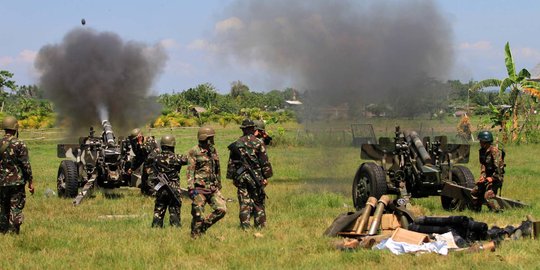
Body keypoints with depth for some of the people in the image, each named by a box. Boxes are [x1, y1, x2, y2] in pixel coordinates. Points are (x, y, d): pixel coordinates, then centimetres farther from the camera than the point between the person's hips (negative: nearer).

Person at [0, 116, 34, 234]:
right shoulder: (19, 144, -11)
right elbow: (26, 164, -11)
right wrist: (30, 181, -3)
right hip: (17, 182, -4)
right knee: (15, 209, 0)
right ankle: (13, 233, -4)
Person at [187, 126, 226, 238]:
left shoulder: (213, 151, 13)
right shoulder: (194, 152, -7)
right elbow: (190, 171, -10)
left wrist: (219, 186, 23)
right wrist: (191, 188, -17)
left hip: (213, 188, 6)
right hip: (199, 189, -6)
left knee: (222, 210, -3)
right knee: (198, 215, -3)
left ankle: (204, 225, 15)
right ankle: (195, 236, 12)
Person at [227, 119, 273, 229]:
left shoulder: (236, 144, 5)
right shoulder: (258, 143, -4)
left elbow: (231, 162, 9)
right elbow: (265, 161, -4)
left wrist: (232, 177, 15)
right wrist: (266, 177, 2)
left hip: (240, 176, 2)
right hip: (256, 177, -2)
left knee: (244, 203, 4)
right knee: (258, 203, 5)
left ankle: (245, 226, 1)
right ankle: (260, 225, 5)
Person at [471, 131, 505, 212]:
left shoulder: (494, 151, -21)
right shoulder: (482, 151, 7)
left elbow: (498, 166, -24)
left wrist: (493, 178, -21)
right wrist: (482, 176, -3)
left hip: (496, 177, -10)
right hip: (488, 177, 10)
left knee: (488, 196, -24)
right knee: (474, 192, 16)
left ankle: (497, 211, -20)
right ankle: (477, 210, 29)